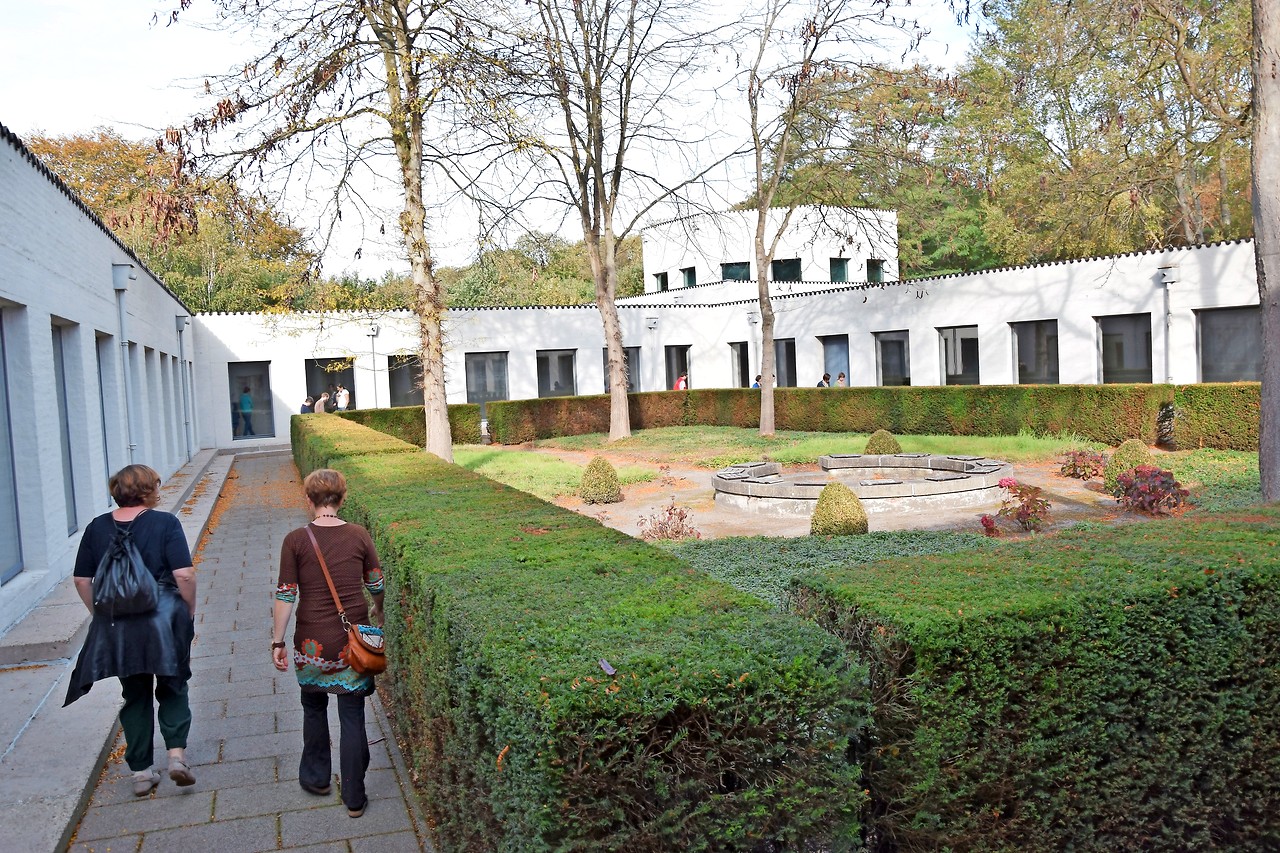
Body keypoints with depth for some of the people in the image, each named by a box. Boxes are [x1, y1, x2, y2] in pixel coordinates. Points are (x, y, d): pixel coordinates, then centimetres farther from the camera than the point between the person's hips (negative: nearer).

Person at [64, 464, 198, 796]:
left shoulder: (97, 528, 5)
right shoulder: (165, 523, -8)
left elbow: (82, 580, 8)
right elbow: (184, 575, -14)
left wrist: (103, 615, 18)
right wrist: (190, 611, -1)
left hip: (115, 628, 4)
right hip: (162, 622, -3)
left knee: (135, 697, 16)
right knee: (172, 689, 14)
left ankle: (141, 772, 20)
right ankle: (176, 753, -2)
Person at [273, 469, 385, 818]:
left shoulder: (295, 540, -9)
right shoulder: (359, 536, -4)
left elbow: (286, 595, -8)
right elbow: (377, 586, 5)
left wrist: (278, 642, 1)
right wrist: (378, 612, 25)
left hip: (313, 641, -1)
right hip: (353, 639, 1)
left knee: (314, 707, 23)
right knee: (352, 715, 9)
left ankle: (316, 777, 39)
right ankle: (354, 797, 16)